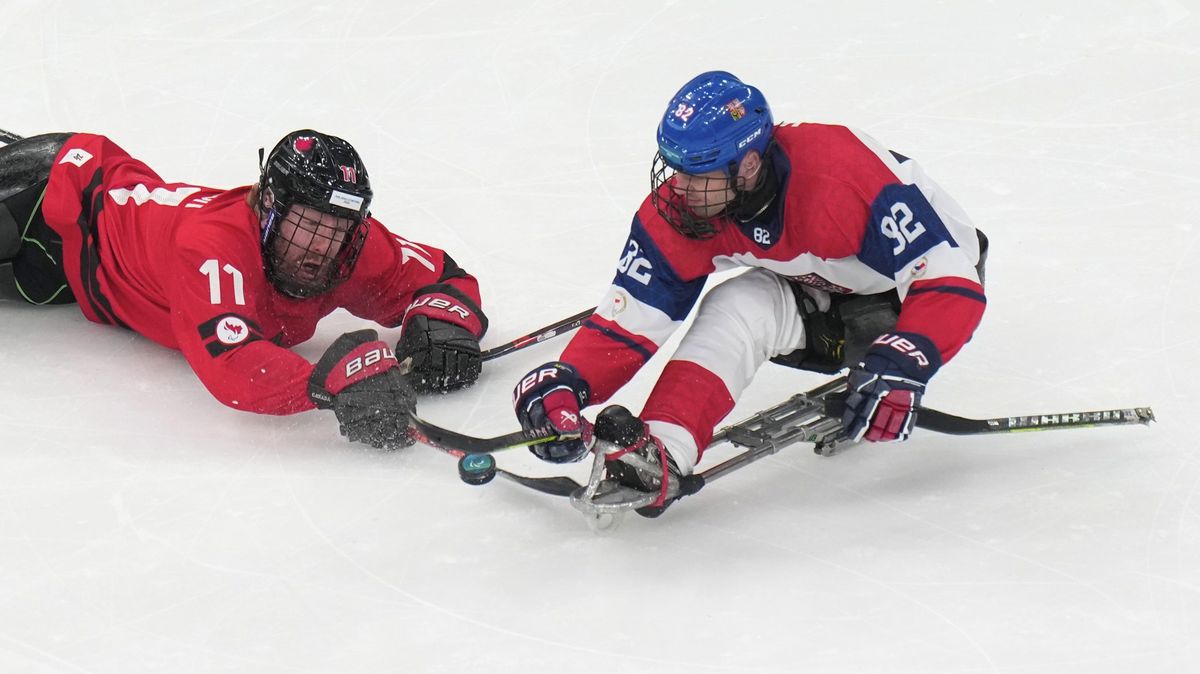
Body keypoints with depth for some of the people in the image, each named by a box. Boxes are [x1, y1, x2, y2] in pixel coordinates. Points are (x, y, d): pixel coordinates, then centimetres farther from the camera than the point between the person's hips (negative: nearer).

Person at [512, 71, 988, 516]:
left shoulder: (844, 177, -39)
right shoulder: (676, 209, -21)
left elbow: (951, 282, -38)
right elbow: (631, 319, -19)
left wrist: (900, 367, -51)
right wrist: (568, 382, -36)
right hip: (817, 292, 5)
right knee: (736, 306, -24)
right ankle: (662, 451, -32)